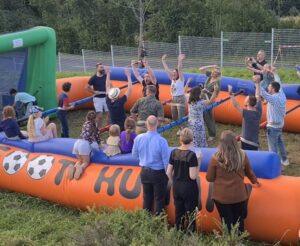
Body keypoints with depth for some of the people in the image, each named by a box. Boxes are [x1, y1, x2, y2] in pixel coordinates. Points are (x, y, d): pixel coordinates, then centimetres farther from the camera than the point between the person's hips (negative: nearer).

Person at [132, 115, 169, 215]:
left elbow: (134, 155, 4)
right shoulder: (161, 141, -24)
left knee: (146, 197, 20)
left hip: (144, 172, 4)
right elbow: (166, 160, -16)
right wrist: (167, 173, 0)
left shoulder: (138, 138, -12)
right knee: (159, 199, 10)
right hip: (158, 173, -4)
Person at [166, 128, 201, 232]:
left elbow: (168, 172, 2)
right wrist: (198, 164, -9)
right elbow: (193, 176, -20)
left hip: (177, 188, 5)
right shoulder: (192, 155, -18)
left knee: (178, 213, 17)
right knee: (190, 215, 8)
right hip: (189, 188, -5)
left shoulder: (174, 152, -4)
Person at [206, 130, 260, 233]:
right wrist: (255, 182, 31)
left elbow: (209, 178, -5)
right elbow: (249, 173, 11)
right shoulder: (242, 156, -7)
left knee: (227, 224, 9)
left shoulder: (216, 158, -15)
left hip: (222, 197, -2)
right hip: (239, 196, 2)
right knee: (239, 223, 17)